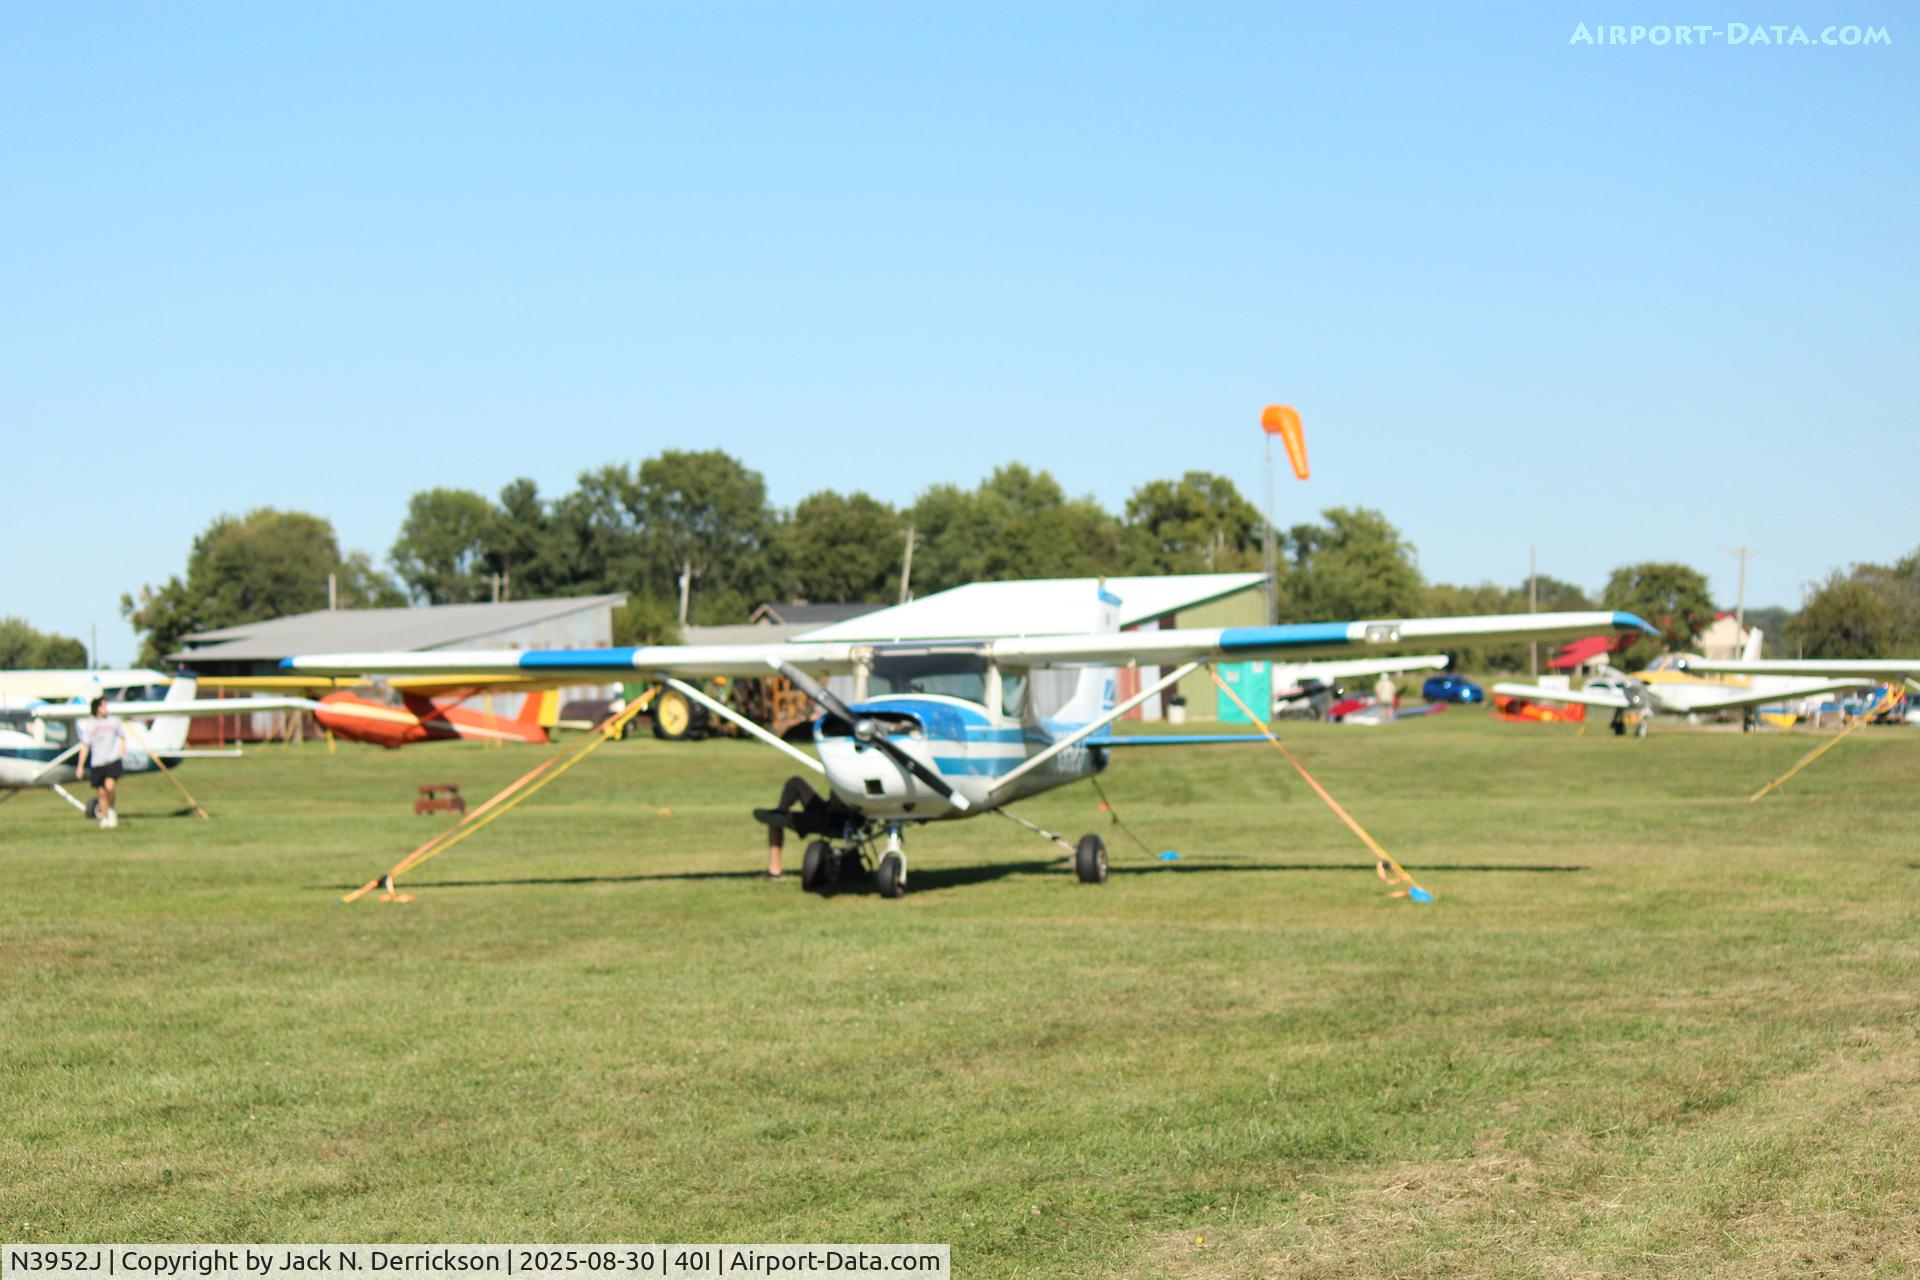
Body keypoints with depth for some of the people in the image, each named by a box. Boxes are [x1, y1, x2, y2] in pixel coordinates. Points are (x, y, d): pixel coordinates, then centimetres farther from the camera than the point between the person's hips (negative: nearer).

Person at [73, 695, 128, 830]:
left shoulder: (114, 722, 6)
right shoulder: (89, 725, 3)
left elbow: (122, 738, 21)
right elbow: (85, 746, 7)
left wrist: (122, 752, 4)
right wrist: (80, 766, 4)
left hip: (113, 760, -1)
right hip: (97, 763, 1)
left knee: (110, 785, -21)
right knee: (101, 792, 5)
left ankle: (111, 809, 4)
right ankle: (104, 818, 23)